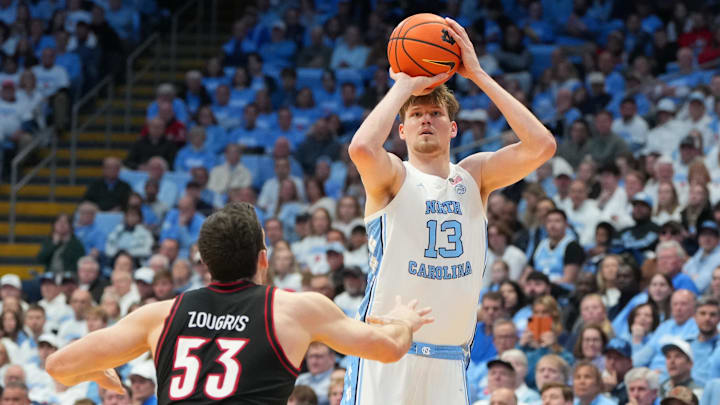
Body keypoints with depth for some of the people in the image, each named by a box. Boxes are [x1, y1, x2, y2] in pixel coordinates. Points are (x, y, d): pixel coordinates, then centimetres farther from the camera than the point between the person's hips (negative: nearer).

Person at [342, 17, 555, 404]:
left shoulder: (474, 176, 10)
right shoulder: (392, 176, -2)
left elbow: (541, 146, -5)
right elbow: (362, 148, -26)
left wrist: (478, 75, -5)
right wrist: (403, 86, -11)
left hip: (448, 361, 4)